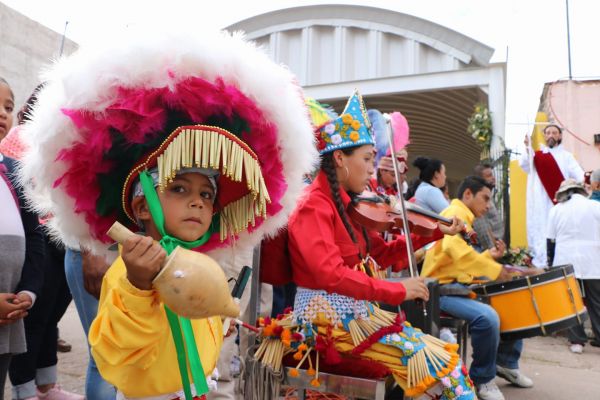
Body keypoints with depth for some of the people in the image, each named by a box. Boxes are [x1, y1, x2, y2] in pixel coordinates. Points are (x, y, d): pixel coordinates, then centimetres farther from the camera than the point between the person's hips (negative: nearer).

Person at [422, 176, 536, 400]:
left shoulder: (464, 218, 21)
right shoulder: (455, 213, -11)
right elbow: (455, 249, -33)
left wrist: (488, 256, 11)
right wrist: (494, 270, -29)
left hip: (460, 283, 11)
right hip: (444, 287, -11)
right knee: (487, 316, -32)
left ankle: (507, 363, 26)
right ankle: (483, 378, -8)